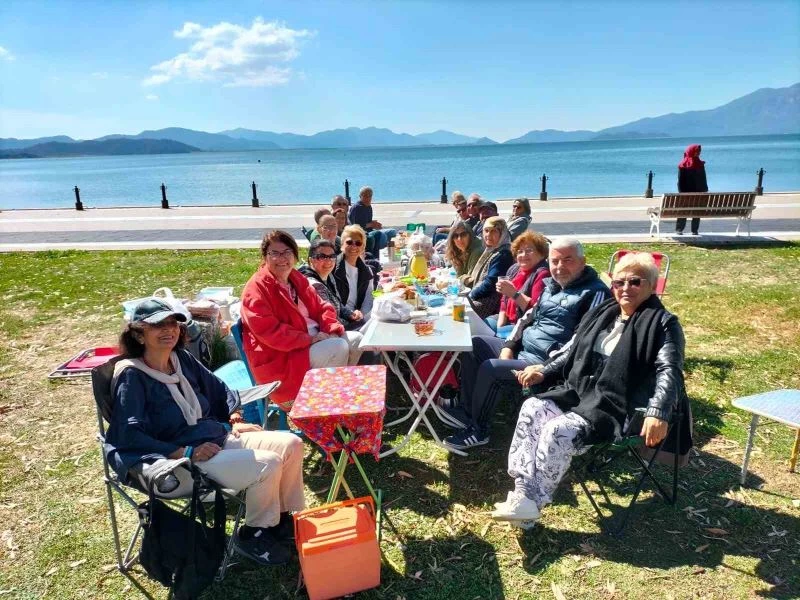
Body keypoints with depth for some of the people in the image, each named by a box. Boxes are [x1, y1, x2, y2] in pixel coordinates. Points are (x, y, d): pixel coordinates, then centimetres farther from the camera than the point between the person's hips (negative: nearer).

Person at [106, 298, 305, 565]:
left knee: (291, 444, -5)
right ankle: (253, 534, 1)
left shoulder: (182, 359, 9)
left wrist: (234, 420, 5)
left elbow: (219, 390, 22)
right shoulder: (131, 375, -11)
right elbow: (129, 436, -19)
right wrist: (186, 452, -24)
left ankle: (286, 519, 10)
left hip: (219, 438, 8)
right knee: (267, 465, -25)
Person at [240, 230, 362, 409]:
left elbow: (320, 307, 12)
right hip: (279, 357, -9)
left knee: (355, 340, 1)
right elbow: (269, 332, -23)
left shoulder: (296, 279, 11)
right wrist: (311, 339, -22)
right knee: (337, 348, -24)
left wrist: (332, 330, -9)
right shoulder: (257, 288, -15)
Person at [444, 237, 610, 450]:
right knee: (473, 344, 7)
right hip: (522, 347, 9)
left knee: (489, 368, -23)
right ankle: (468, 409, 11)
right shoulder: (551, 284, 12)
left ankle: (478, 430, -2)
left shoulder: (595, 292, -14)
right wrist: (509, 345, 4)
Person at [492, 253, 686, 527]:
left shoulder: (662, 324, -4)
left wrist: (658, 414, -32)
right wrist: (544, 372, 7)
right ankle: (522, 491, -21)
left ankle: (532, 504, -17)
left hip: (615, 407, -7)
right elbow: (572, 352, 23)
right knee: (532, 409, -19)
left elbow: (669, 371, -16)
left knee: (559, 430, -29)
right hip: (578, 392, 7)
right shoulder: (602, 314, 16)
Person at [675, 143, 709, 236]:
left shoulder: (700, 164, 9)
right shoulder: (683, 164, -5)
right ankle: (679, 229, 6)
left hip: (698, 191, 4)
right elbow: (680, 180, -6)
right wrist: (681, 192, -12)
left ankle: (695, 230, 10)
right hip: (686, 192, -4)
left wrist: (705, 190, 6)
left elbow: (703, 179, 12)